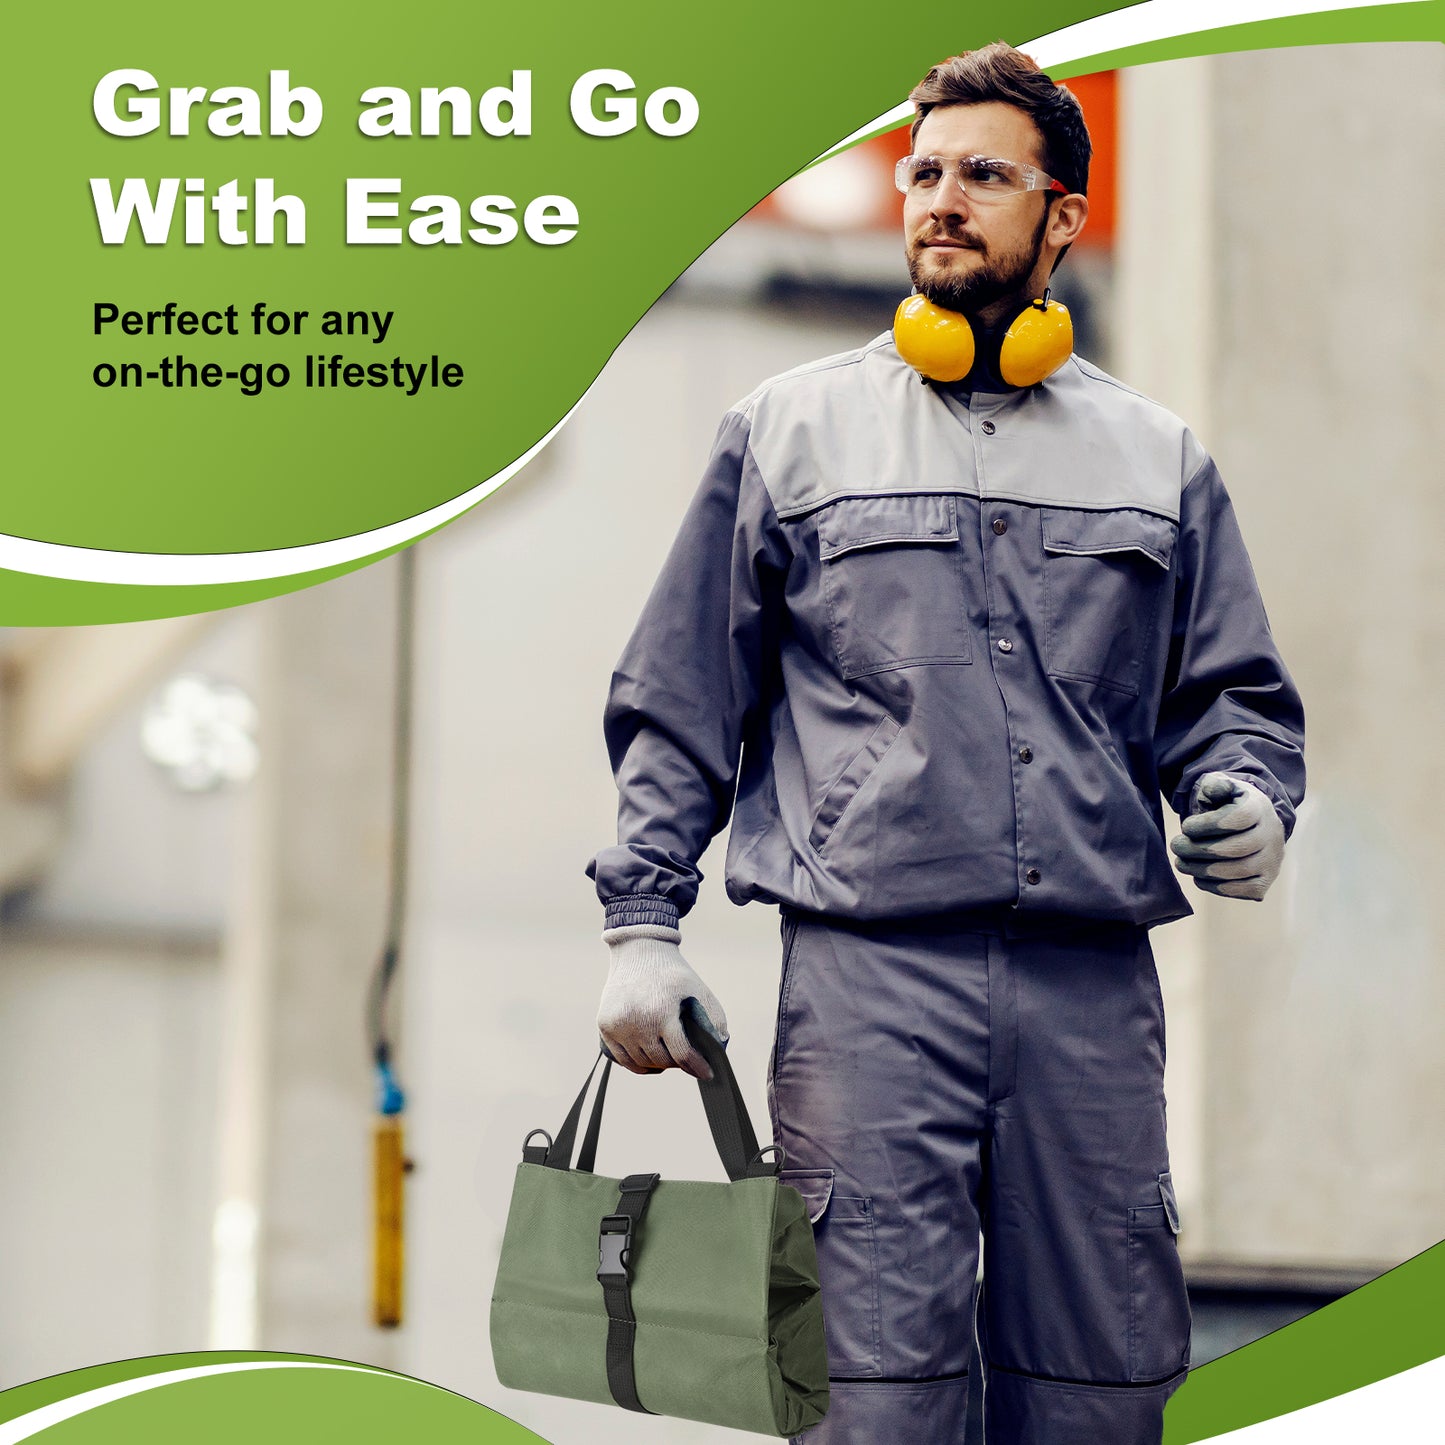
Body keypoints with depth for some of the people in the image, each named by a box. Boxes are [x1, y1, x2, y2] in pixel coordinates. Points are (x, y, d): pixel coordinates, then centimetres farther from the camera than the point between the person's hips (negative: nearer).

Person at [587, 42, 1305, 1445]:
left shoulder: (1156, 458, 16)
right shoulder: (788, 432, 12)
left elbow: (1235, 690, 19)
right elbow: (676, 704, 12)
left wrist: (1245, 795, -4)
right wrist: (640, 924, 4)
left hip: (1095, 989, 2)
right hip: (869, 973, -2)